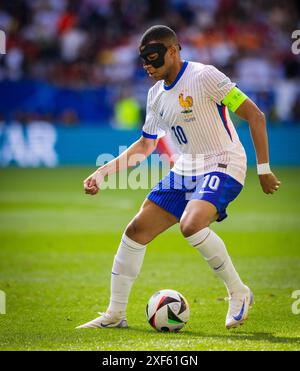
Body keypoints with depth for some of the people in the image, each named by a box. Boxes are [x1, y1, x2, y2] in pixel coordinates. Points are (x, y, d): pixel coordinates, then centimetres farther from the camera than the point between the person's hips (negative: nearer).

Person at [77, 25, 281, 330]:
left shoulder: (203, 76, -14)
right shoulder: (156, 94, 9)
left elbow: (255, 116, -13)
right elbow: (145, 145, 21)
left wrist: (263, 168, -14)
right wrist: (103, 172, 13)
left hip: (223, 166, -8)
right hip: (185, 171, 8)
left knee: (191, 225, -33)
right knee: (136, 230, 1)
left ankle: (239, 293, -13)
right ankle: (115, 314, 12)